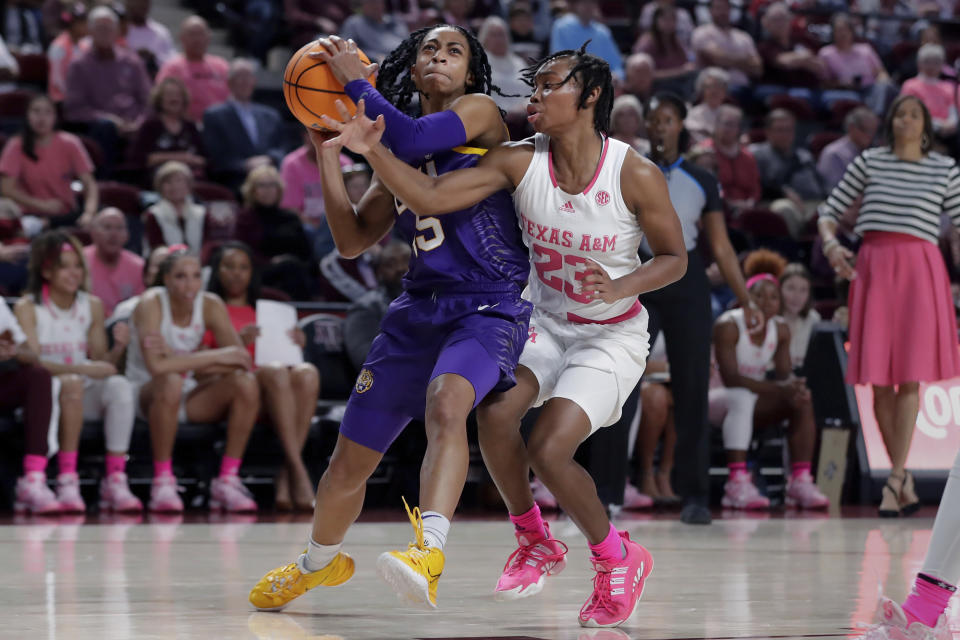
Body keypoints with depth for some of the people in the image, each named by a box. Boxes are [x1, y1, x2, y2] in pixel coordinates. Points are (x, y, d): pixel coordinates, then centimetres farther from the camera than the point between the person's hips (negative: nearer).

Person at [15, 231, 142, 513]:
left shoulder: (92, 306, 9)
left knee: (120, 385, -28)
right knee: (71, 384, -37)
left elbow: (101, 363, 7)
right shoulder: (27, 308, -3)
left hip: (85, 395, 4)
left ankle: (115, 481, -32)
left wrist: (118, 348, -16)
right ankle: (67, 480, -38)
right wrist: (79, 368, -27)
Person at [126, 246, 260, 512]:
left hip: (191, 396, 5)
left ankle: (227, 479, -15)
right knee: (171, 381, -38)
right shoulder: (151, 304, -19)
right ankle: (162, 482, -28)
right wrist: (217, 357, -28)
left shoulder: (211, 305, -6)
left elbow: (242, 359, -16)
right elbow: (156, 366, -34)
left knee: (246, 383, -21)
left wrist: (181, 359, -27)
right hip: (147, 395, -5)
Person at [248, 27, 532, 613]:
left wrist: (356, 81, -10)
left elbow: (413, 140, -20)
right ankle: (319, 562, 39)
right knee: (350, 459, 11)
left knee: (446, 403, -38)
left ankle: (429, 552, -54)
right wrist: (328, 149, 5)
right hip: (419, 309, 6)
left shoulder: (481, 113, 0)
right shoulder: (394, 153, 17)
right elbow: (353, 240, 12)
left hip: (490, 306, -6)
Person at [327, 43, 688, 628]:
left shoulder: (636, 176, -20)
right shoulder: (520, 162, -12)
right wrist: (374, 152, -35)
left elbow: (675, 257, -7)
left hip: (612, 334, -4)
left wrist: (619, 288, -26)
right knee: (495, 414, -22)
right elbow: (429, 197, -19)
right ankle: (536, 544, 4)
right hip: (545, 321, 4)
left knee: (549, 450, -18)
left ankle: (618, 559, 9)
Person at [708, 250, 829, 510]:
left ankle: (800, 480, -20)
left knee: (802, 400, -14)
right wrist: (779, 389, -36)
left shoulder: (780, 329, -1)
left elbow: (784, 374, -3)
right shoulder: (729, 326, -21)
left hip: (753, 403, 6)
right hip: (719, 399, -6)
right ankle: (737, 483, -47)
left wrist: (794, 386, -30)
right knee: (741, 397, -38)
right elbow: (730, 378, -28)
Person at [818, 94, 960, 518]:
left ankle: (895, 481, -12)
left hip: (919, 268, -1)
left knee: (909, 375, -11)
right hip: (872, 268, 1)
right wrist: (830, 243, -5)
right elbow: (830, 211, 14)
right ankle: (905, 481, 8)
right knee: (878, 379, -2)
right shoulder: (869, 162, 13)